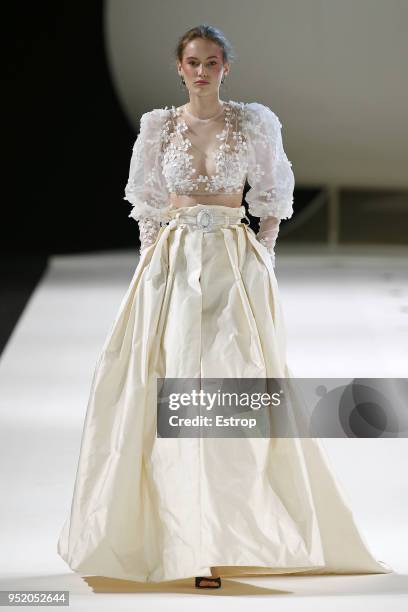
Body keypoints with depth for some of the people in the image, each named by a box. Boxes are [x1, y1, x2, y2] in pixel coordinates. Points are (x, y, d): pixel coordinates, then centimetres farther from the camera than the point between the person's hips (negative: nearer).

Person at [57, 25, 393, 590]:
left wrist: (263, 255, 1)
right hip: (174, 263, 1)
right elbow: (147, 204, 12)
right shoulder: (159, 126, 8)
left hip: (235, 263, -1)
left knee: (231, 385, -11)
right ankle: (197, 541, 5)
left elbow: (273, 198, 11)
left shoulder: (254, 122, 4)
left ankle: (220, 541, -7)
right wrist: (151, 266, 4)